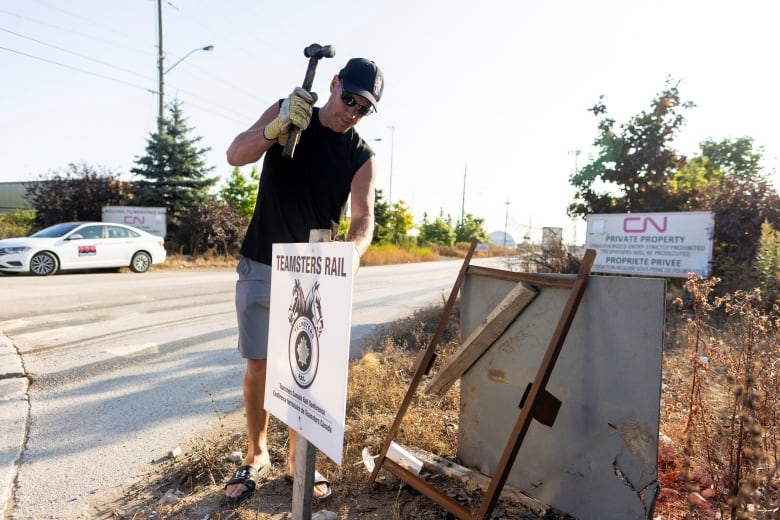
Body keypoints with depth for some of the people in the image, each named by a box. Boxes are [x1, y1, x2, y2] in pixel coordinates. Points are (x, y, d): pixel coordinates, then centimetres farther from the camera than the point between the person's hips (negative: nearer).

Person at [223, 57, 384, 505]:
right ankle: (257, 456, 25)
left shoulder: (362, 156, -2)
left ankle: (297, 459, 23)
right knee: (258, 366, 6)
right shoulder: (284, 112, 0)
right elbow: (236, 156, -11)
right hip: (260, 266, 0)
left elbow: (364, 217, -13)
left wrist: (353, 251, -35)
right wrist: (276, 127, -31)